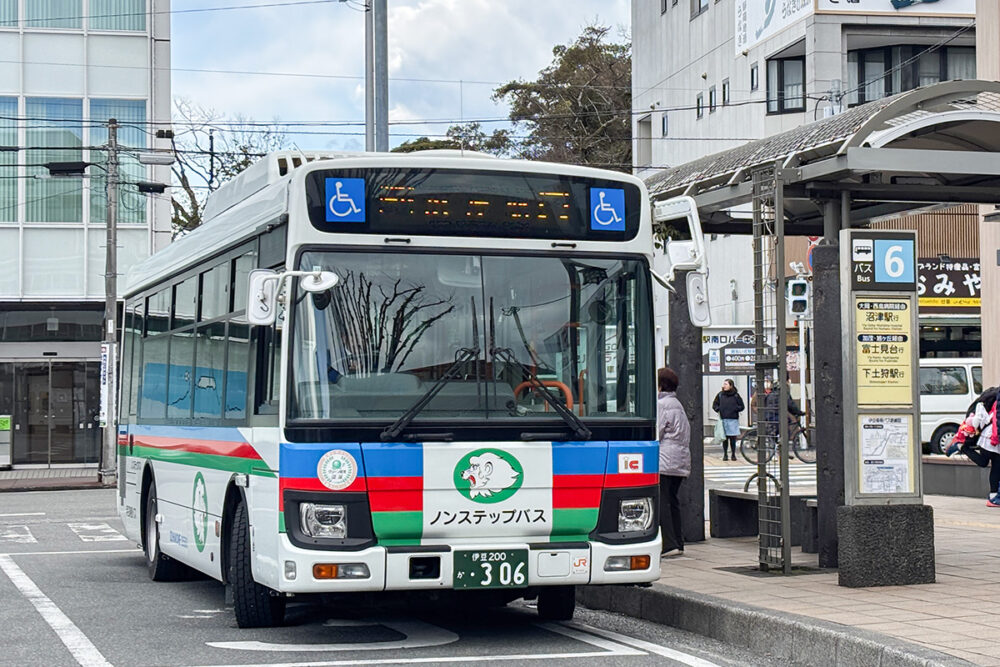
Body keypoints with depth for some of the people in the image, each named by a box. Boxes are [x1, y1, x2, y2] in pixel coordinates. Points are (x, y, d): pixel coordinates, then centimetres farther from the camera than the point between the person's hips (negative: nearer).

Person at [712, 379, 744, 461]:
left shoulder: (736, 395, 2)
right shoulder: (720, 395, 8)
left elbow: (742, 406, 6)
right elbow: (714, 405, 17)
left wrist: (735, 409, -10)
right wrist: (718, 409, -1)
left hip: (733, 420, -2)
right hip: (723, 419, 2)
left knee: (733, 438, 0)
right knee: (725, 438, 2)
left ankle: (733, 454, 10)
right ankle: (725, 454, 11)